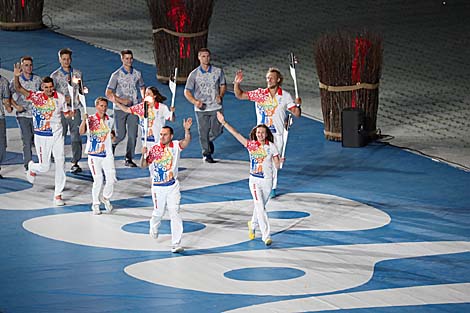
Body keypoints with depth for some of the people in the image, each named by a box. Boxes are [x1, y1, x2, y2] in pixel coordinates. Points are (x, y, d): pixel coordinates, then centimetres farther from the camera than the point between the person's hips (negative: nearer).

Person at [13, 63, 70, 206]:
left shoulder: (60, 97, -2)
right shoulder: (36, 96, -10)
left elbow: (66, 112, 11)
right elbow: (19, 89, -19)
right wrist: (16, 76, -37)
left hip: (57, 135, 2)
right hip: (42, 136, -2)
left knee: (60, 164, -4)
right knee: (44, 167, 2)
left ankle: (58, 195, 4)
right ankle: (32, 167, 40)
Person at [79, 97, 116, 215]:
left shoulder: (108, 119, 7)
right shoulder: (90, 119, -6)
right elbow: (82, 132, -21)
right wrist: (84, 120, -36)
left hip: (107, 154, 4)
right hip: (94, 155, -4)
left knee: (111, 179, -4)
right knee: (98, 181, -3)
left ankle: (105, 198, 23)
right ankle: (95, 205, 14)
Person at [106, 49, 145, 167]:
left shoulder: (137, 74, 7)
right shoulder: (116, 75, -4)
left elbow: (142, 87, 22)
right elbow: (108, 93, -5)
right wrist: (121, 100, -15)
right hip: (120, 109, -3)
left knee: (133, 134, -2)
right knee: (121, 134, -3)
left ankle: (129, 159, 6)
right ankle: (112, 144, 29)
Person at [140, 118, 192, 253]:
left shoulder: (175, 146, -5)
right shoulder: (154, 149, -8)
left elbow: (187, 141, -23)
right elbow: (143, 165, -10)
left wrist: (187, 130, -42)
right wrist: (144, 155, -31)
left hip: (173, 186, 0)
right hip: (158, 187, 0)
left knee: (175, 214, -6)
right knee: (158, 212, 14)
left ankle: (176, 244, -5)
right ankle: (153, 227, 49)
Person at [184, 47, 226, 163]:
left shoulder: (218, 71, 3)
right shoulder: (194, 74, -2)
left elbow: (223, 85, 14)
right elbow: (187, 92, -1)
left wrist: (220, 96, -6)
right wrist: (195, 101, -18)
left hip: (216, 106, 1)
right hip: (201, 108, -1)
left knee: (217, 131, 0)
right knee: (203, 132, 2)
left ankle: (209, 140, 34)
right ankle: (206, 154, 18)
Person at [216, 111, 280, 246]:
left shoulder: (271, 147, -3)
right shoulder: (251, 145, -2)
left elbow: (277, 166, -3)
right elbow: (236, 134, -7)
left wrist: (279, 162, -26)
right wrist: (224, 123, -12)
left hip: (267, 181, 1)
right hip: (254, 180, -1)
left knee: (259, 206, 16)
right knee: (260, 207, -13)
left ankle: (253, 225, 45)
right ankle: (266, 236, -16)